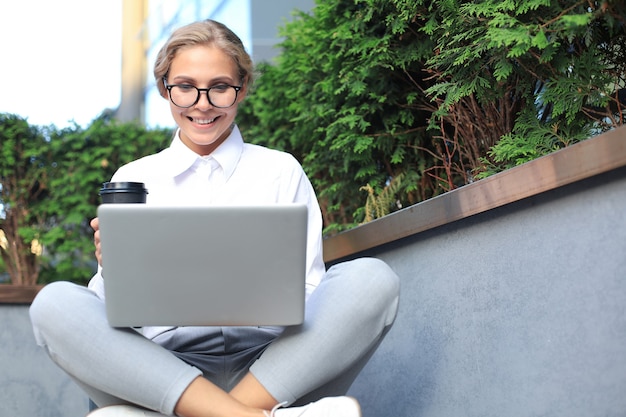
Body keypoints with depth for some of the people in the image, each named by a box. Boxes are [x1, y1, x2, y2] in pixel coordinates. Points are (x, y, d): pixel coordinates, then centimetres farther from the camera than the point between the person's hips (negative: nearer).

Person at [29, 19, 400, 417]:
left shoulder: (282, 171, 13)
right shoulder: (132, 179, 15)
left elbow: (309, 296, 8)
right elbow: (112, 308, 10)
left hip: (271, 370, 0)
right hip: (160, 367, 0)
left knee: (373, 278, -23)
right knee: (55, 303, -24)